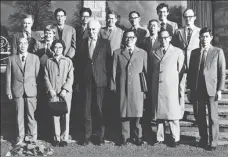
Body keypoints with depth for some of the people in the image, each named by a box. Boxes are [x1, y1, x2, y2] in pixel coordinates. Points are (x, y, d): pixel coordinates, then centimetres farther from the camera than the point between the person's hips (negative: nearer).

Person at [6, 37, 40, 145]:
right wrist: (9, 91, 1)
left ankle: (32, 136, 17)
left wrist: (38, 89, 0)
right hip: (17, 91, 1)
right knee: (19, 114, 6)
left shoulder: (35, 58, 7)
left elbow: (37, 75, 5)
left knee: (31, 114, 3)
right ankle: (20, 137, 17)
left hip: (31, 90, 0)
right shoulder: (12, 59, 7)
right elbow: (8, 76, 6)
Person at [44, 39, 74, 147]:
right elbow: (46, 77, 6)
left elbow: (70, 77, 0)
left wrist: (65, 89, -9)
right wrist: (50, 89, -5)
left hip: (66, 92, -1)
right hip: (53, 93, 1)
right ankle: (56, 138, 11)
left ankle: (64, 138, 8)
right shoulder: (49, 61, 9)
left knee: (65, 115, 0)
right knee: (55, 115, 2)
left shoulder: (68, 61, 5)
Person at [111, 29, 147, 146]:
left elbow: (147, 71, 9)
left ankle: (138, 136, 16)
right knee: (123, 113, 3)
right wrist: (113, 87, 2)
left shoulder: (142, 53, 11)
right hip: (122, 88, 0)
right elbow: (114, 71, 8)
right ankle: (125, 137, 16)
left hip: (137, 88, 0)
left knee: (137, 113, 0)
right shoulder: (117, 53, 10)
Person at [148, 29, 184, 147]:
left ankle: (175, 138, 11)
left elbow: (181, 71, 3)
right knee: (158, 113, 7)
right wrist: (149, 88, 9)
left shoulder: (178, 52, 4)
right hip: (156, 88, 3)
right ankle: (160, 138, 17)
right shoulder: (153, 53, 13)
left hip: (171, 88, -3)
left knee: (172, 113, -1)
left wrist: (181, 87, -3)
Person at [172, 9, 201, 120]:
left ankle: (198, 115, 13)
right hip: (181, 64, 1)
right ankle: (179, 115, 7)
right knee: (180, 90, -1)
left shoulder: (200, 31, 8)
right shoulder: (178, 32, 10)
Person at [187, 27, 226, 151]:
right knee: (200, 116, 8)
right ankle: (203, 139, 22)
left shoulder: (218, 52, 2)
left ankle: (213, 142, 12)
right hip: (198, 89, 3)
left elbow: (222, 72, -1)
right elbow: (190, 71, 11)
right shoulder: (194, 52, 11)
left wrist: (219, 90, -7)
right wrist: (190, 88, 6)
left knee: (213, 117, 1)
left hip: (211, 89, -3)